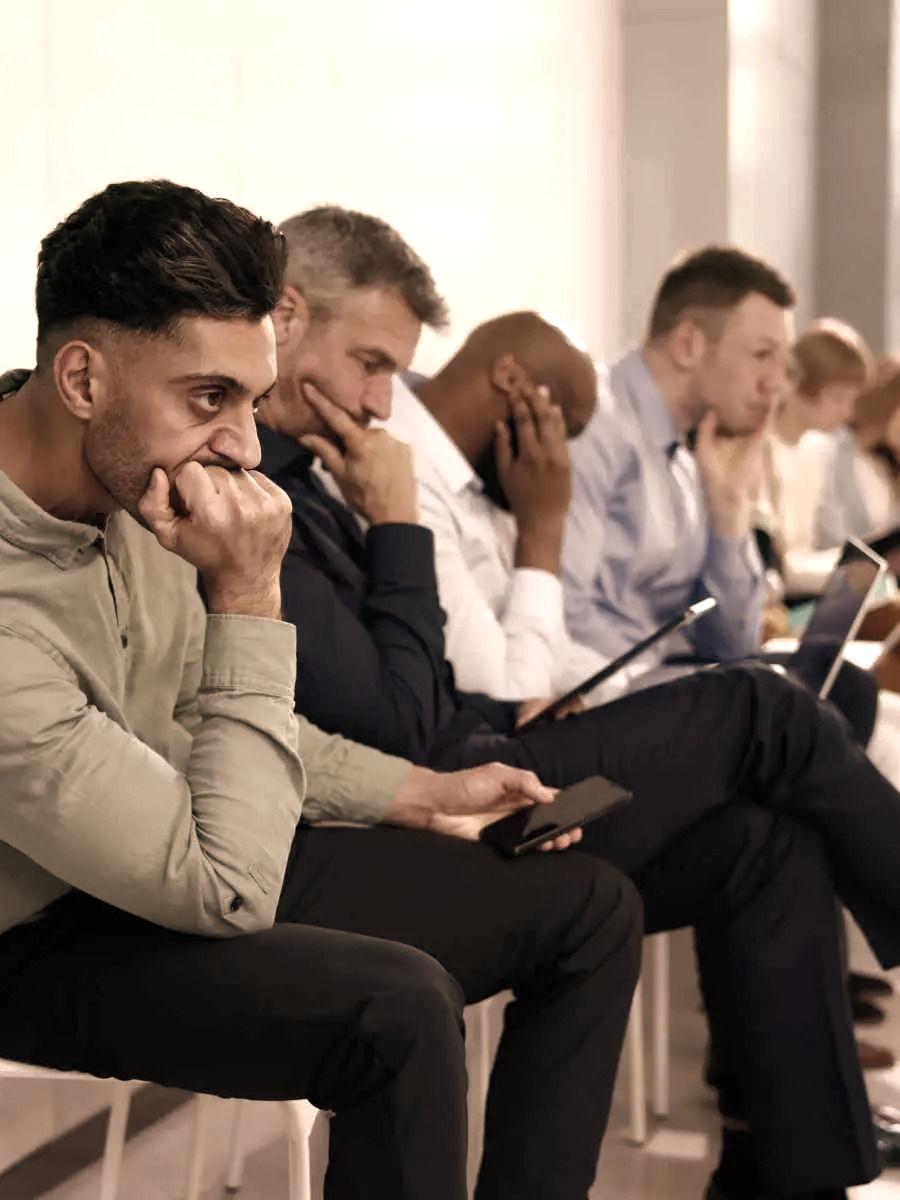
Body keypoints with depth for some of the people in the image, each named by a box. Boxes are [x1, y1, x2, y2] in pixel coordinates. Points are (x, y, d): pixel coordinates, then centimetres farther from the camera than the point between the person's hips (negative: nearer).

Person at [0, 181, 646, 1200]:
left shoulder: (133, 473, -6)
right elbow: (226, 892, -28)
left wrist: (420, 795, 6)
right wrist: (250, 594, -30)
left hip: (183, 854, 9)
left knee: (591, 907, 4)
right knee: (399, 1004, -35)